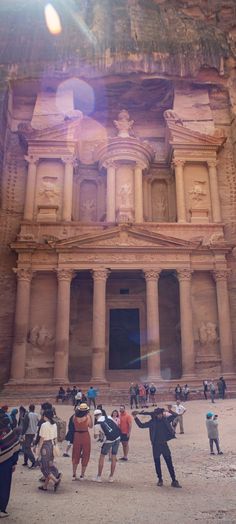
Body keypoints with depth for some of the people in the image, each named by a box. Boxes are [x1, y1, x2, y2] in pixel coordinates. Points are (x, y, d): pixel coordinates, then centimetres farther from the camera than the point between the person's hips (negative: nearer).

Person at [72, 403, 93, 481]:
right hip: (85, 436, -2)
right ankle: (82, 475, 13)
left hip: (77, 436, 2)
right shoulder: (87, 417, -14)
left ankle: (74, 475, 17)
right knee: (85, 455, 11)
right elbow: (90, 426, -1)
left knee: (75, 456, 15)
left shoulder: (75, 416, -8)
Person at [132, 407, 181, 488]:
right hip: (156, 445, 0)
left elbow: (175, 415, -2)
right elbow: (141, 425, -2)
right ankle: (160, 480, 26)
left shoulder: (166, 420, -2)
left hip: (164, 444, 0)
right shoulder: (152, 422, -4)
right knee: (157, 463, 9)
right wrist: (135, 417, -12)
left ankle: (174, 481, 7)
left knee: (169, 463, 1)